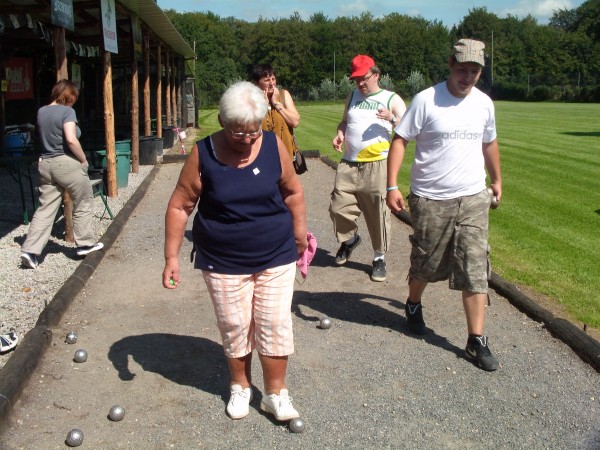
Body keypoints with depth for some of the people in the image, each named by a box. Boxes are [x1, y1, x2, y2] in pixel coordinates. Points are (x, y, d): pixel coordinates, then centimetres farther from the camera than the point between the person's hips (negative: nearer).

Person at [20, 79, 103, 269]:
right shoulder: (67, 111, -12)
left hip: (45, 164, 7)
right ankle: (85, 243, 20)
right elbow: (71, 140, -23)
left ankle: (30, 250, 1)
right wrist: (83, 159, -10)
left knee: (45, 209, 8)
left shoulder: (41, 112, 11)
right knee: (83, 204, 12)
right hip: (67, 163, -7)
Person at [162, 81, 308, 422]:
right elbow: (180, 206, -6)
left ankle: (276, 393, 21)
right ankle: (240, 386, 33)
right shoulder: (203, 154, -12)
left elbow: (293, 191, 6)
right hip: (224, 262, -1)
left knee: (275, 324, 4)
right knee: (234, 326, 10)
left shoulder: (274, 145, -8)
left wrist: (299, 232, 11)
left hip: (276, 257, 1)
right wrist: (172, 256, -8)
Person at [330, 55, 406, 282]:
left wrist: (392, 118, -22)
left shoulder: (391, 99, 1)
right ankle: (350, 239, 33)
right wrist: (340, 133, 6)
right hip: (348, 165, 4)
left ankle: (379, 258, 14)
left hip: (376, 167, -4)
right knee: (339, 208, 4)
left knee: (378, 213, -1)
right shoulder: (352, 97, 15)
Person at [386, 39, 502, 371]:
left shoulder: (484, 103, 5)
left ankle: (476, 341, 8)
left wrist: (497, 180, 28)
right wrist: (392, 186, -17)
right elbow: (400, 140, -9)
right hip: (430, 200, -3)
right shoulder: (426, 100, -10)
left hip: (473, 199, 3)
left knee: (475, 271, -1)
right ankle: (413, 305, 43)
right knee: (425, 264, 13)